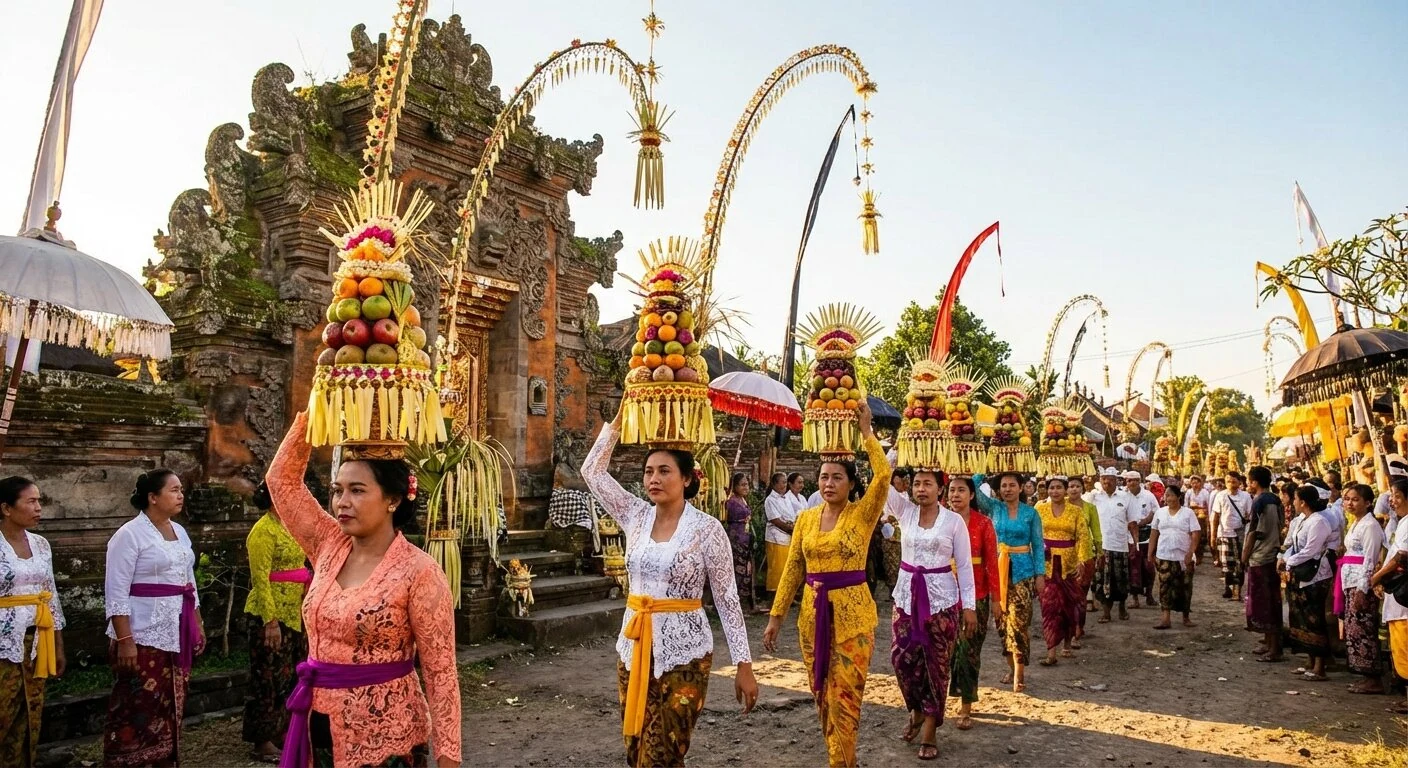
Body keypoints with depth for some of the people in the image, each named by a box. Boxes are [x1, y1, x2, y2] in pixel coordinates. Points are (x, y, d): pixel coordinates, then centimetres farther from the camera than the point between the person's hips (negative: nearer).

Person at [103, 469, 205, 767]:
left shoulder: (179, 532, 12)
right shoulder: (129, 534, -10)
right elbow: (116, 592, -14)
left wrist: (197, 626, 17)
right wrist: (125, 640, -19)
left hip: (177, 635, 7)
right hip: (144, 636, -7)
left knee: (171, 708, 12)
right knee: (139, 710, -2)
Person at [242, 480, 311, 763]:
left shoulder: (289, 527, 12)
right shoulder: (263, 531, -15)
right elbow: (260, 579, -19)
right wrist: (270, 621, -23)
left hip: (294, 613, 9)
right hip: (271, 615, -9)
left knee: (291, 676, 14)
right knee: (270, 678, -1)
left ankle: (283, 731, 24)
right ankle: (264, 742, 9)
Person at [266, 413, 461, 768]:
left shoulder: (419, 572, -16)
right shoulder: (329, 547, 1)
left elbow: (440, 672, -15)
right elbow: (281, 479, 4)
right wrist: (310, 413, -3)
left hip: (385, 737, -6)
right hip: (320, 727, 6)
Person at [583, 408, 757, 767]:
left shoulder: (707, 529, -10)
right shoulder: (636, 516, 3)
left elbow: (727, 598, -8)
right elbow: (593, 470, 6)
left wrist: (744, 664, -9)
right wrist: (619, 420, 3)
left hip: (683, 651, -5)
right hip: (635, 645, 5)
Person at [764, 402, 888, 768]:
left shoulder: (862, 514, -6)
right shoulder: (806, 519, 5)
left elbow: (884, 475, -23)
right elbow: (793, 570, 8)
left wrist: (866, 431, -19)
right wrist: (776, 616, 6)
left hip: (852, 611, -4)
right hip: (813, 612, 5)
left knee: (844, 696, -3)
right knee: (822, 694, 13)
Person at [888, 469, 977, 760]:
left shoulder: (954, 520, -5)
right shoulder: (906, 512, 2)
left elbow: (964, 565, -3)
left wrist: (969, 605, -5)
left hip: (942, 598, -3)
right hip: (907, 596, 3)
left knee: (936, 663, 4)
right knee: (901, 657, 2)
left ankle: (930, 731, 17)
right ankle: (917, 710, 29)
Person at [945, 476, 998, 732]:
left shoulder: (983, 523, -5)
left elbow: (991, 561, -4)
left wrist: (995, 596, -5)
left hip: (975, 594, -1)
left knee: (969, 649, 5)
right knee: (948, 647, 5)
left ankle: (966, 706, 15)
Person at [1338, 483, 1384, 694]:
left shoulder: (1370, 525, -11)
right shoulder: (1355, 524, 16)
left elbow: (1370, 559, -16)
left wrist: (1362, 589, -19)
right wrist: (1348, 588, 16)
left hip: (1362, 584, -9)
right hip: (1351, 582, 9)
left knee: (1362, 631, -7)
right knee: (1353, 630, 9)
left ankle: (1373, 680, 0)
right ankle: (1367, 676, 15)